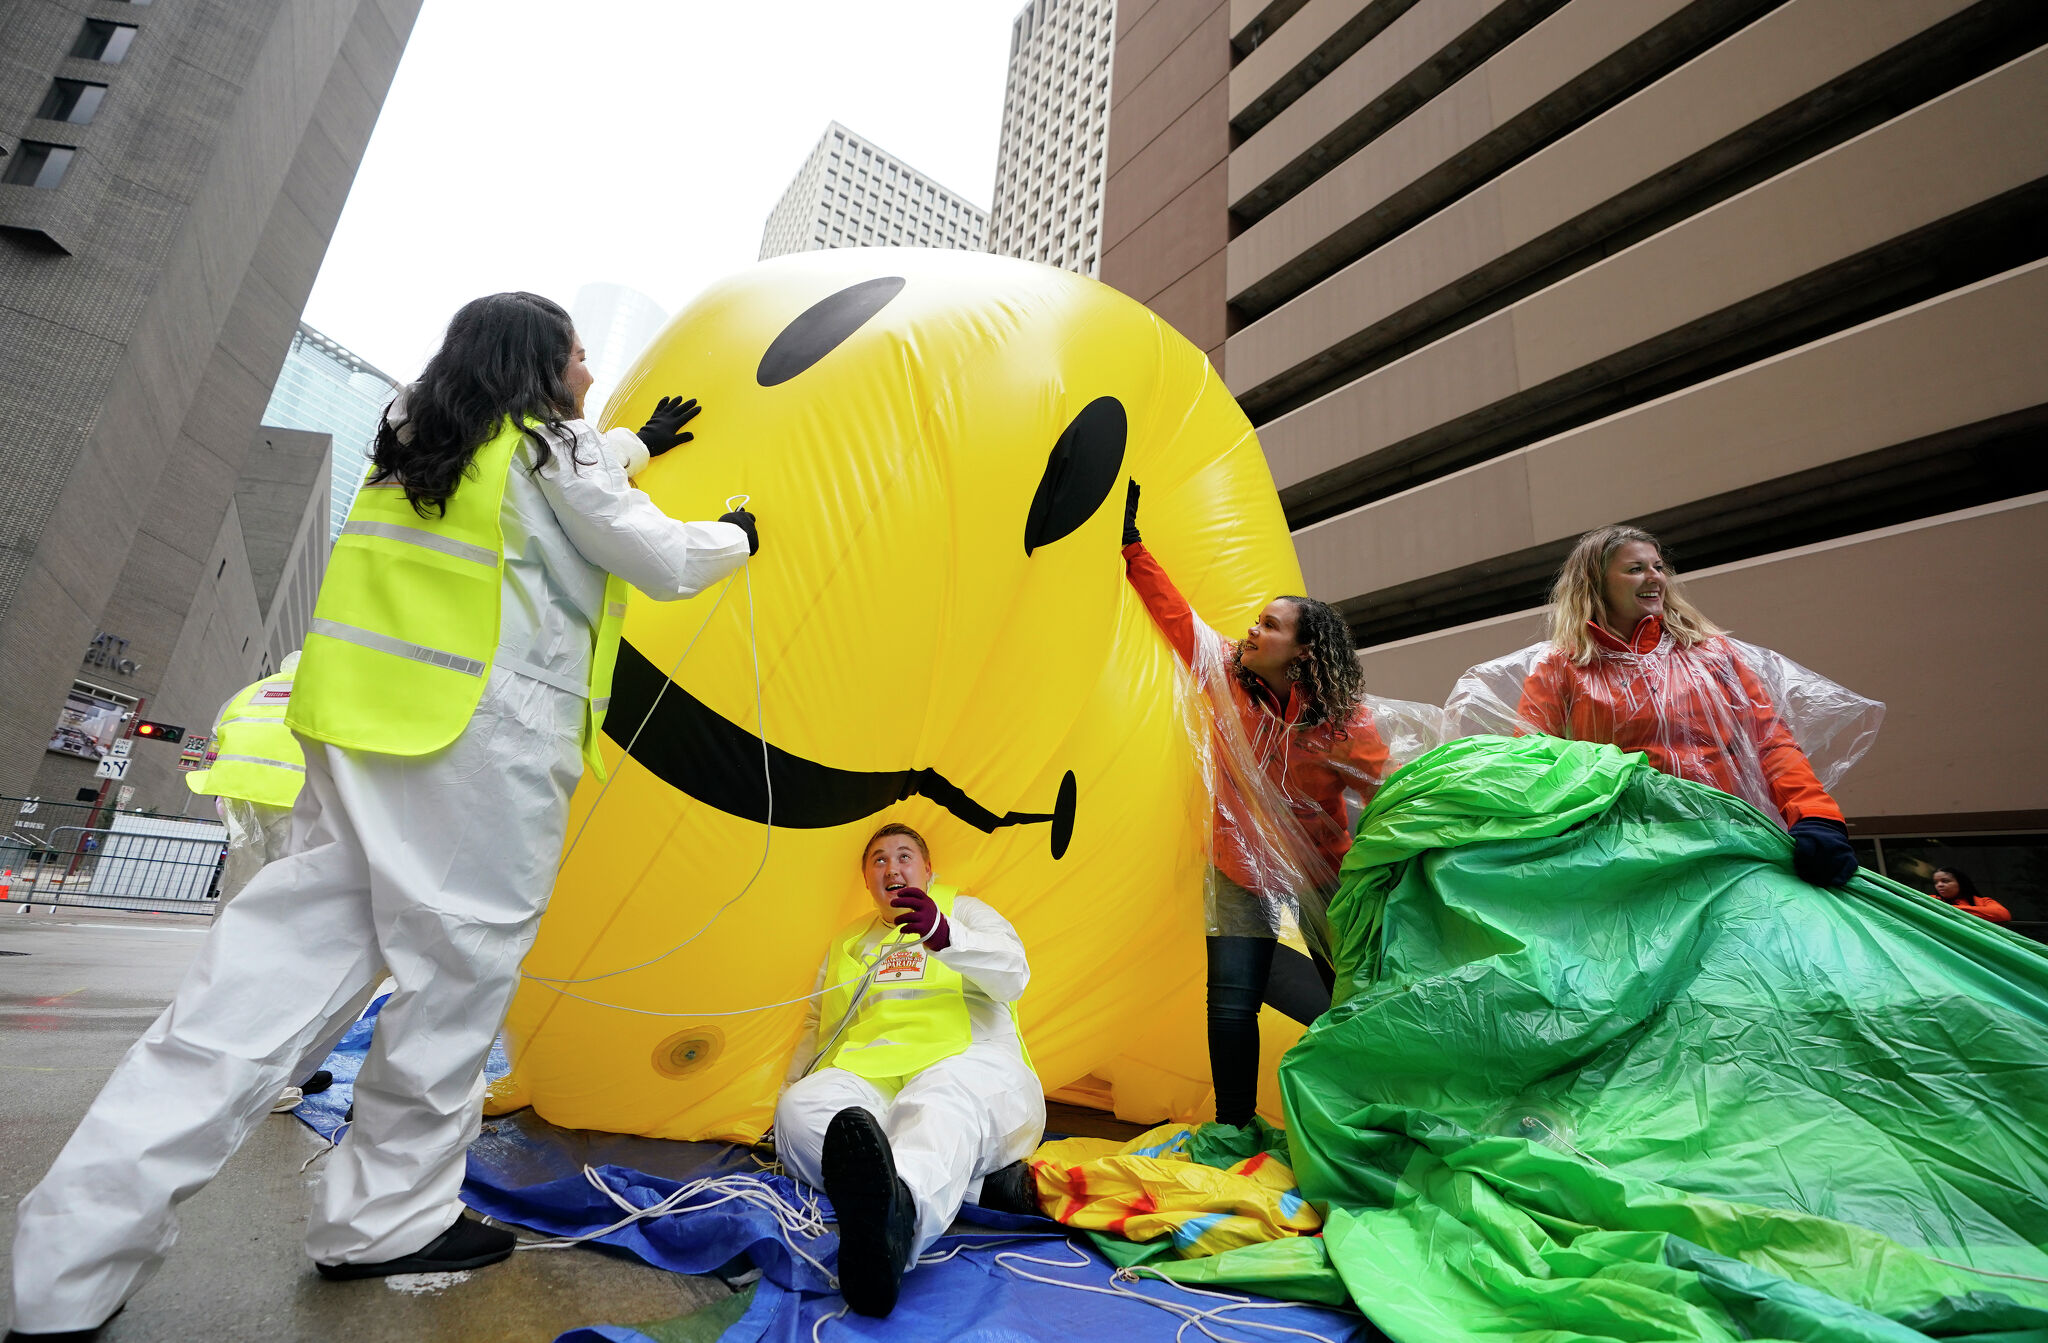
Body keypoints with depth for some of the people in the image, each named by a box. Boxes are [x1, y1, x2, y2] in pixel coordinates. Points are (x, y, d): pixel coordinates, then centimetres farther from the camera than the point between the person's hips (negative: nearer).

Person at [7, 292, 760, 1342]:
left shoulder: (416, 441, 21)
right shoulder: (549, 448, -2)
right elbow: (666, 564, 0)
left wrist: (640, 443, 50)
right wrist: (733, 538, 21)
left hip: (363, 719, 8)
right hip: (489, 739, -8)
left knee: (283, 951, 7)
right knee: (460, 964, 4)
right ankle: (387, 1219, 18)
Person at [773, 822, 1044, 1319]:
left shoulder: (966, 911, 14)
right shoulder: (847, 942, 28)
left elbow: (1012, 973, -6)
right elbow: (817, 1025, 35)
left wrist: (944, 936, -25)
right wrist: (790, 1086, 18)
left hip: (970, 1065, -4)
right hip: (869, 1082, 4)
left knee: (948, 1095, -40)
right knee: (801, 1108, -29)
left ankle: (896, 1209, -72)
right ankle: (977, 1181, -41)